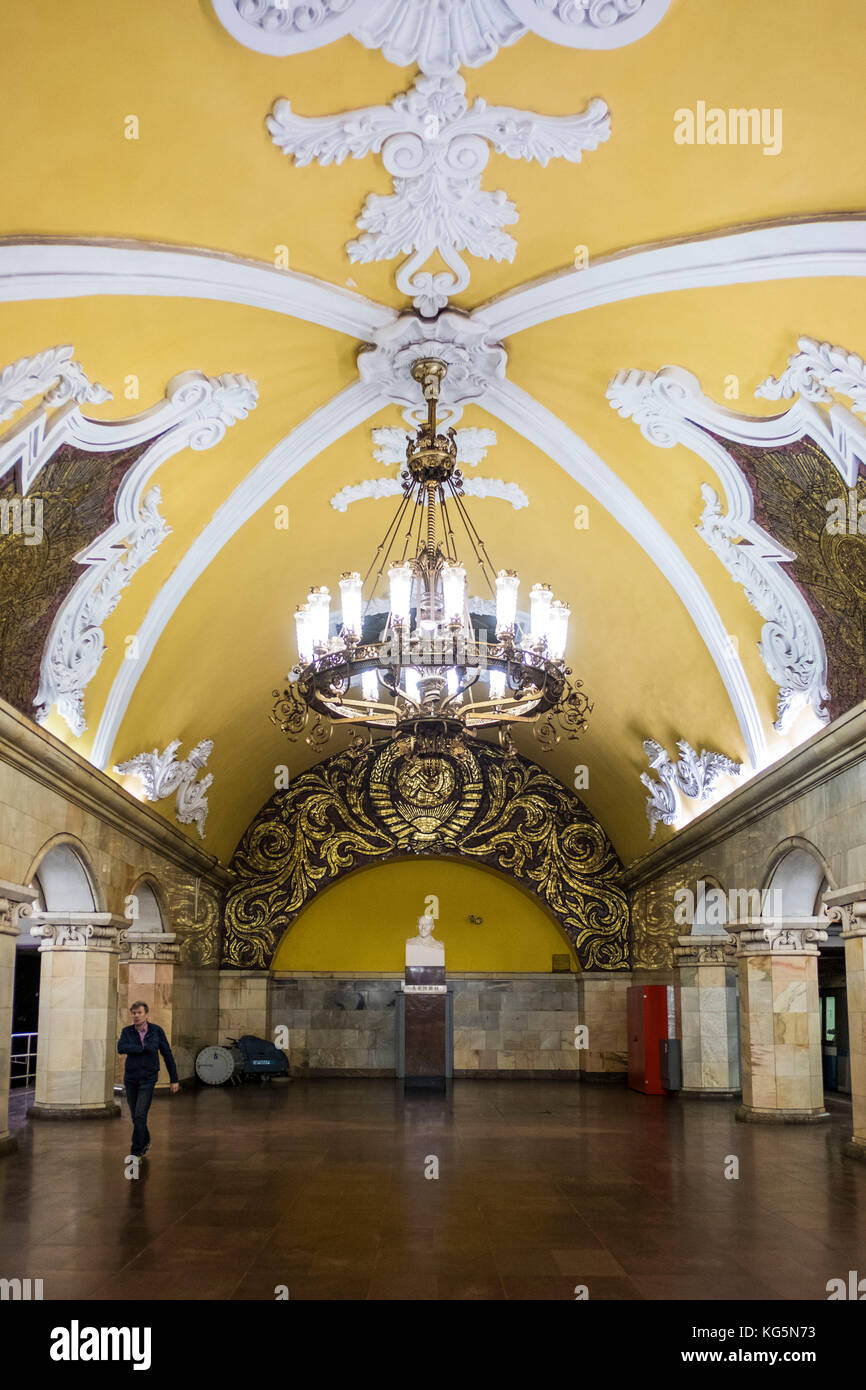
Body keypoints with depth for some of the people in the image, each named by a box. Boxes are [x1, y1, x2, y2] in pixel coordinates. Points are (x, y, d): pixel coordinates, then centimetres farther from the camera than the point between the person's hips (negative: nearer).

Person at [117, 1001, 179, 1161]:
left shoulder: (156, 1031, -8)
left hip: (148, 1080, -3)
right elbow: (121, 1049, -26)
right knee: (135, 1116, 15)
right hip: (130, 1079, 3)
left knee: (140, 1115, -14)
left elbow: (167, 1055, -1)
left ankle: (136, 1152, -6)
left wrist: (174, 1079, 2)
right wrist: (145, 1048, -26)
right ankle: (145, 1142, 40)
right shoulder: (127, 1031, -5)